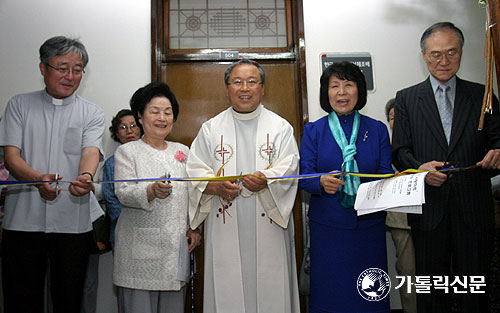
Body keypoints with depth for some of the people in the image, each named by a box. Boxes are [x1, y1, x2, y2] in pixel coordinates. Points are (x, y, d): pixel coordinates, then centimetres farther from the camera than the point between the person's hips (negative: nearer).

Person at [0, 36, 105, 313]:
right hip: (23, 219, 0)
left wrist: (85, 176, -33)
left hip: (73, 221, 0)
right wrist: (39, 178, -22)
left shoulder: (92, 113, 7)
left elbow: (91, 152, -9)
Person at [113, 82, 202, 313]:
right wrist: (152, 191, -28)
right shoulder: (127, 151, 3)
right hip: (140, 247, -3)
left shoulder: (182, 151, 15)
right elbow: (123, 192, -10)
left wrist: (194, 227, 5)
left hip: (176, 247, 4)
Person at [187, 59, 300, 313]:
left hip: (268, 227, 0)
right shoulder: (211, 128, 10)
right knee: (227, 292, 2)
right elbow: (195, 170, 4)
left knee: (271, 289, 3)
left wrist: (267, 180, -23)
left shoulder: (280, 127, 8)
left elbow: (289, 168, -3)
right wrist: (215, 186, -16)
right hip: (225, 228, 1)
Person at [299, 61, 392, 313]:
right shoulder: (313, 131, 3)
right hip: (327, 225, -1)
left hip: (368, 225, 1)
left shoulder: (377, 129, 6)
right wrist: (322, 183, -25)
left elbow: (386, 174, 2)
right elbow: (304, 175, -3)